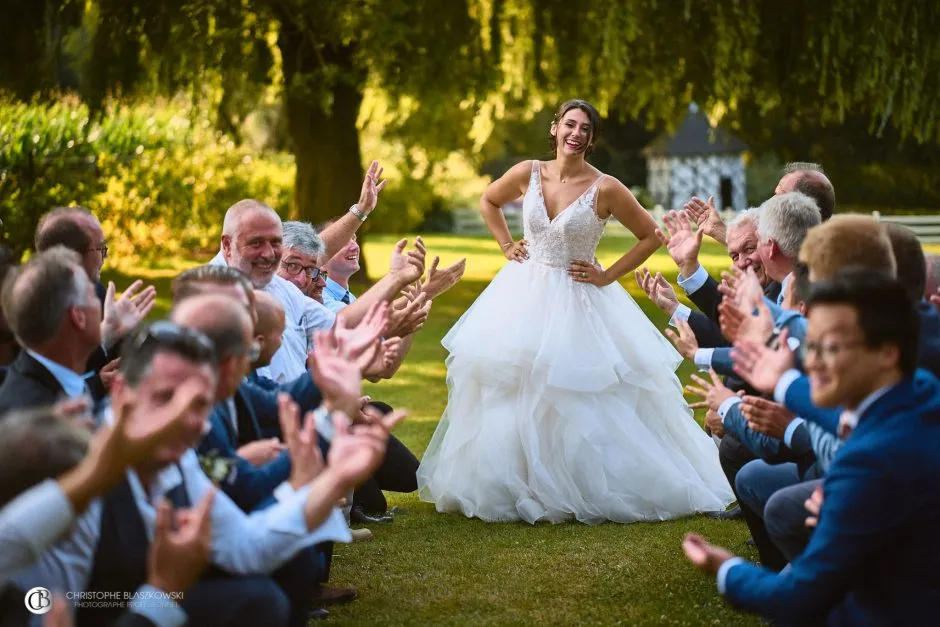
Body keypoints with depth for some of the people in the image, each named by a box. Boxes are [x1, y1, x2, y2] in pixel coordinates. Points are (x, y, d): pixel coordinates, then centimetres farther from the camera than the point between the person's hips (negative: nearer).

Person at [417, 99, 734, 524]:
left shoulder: (605, 188, -12)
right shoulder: (528, 173, -2)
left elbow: (650, 236, -3)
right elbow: (489, 202, 18)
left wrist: (609, 276, -7)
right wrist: (506, 245, 8)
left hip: (579, 303, -3)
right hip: (525, 294, 4)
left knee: (581, 397, -6)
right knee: (511, 390, 2)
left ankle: (591, 494, 8)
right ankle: (516, 488, 14)